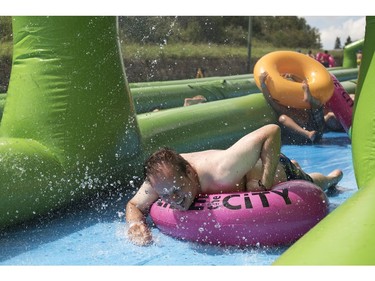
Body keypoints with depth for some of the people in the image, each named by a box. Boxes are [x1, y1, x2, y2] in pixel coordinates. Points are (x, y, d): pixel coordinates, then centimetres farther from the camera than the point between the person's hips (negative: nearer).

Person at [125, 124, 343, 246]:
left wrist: (266, 184, -48)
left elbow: (272, 131, -48)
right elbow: (134, 206, -16)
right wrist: (135, 224, -39)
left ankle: (332, 177, 67)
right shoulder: (162, 178, -34)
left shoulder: (223, 171, -51)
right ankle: (295, 166, 68)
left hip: (276, 170, -4)